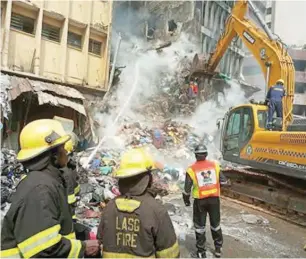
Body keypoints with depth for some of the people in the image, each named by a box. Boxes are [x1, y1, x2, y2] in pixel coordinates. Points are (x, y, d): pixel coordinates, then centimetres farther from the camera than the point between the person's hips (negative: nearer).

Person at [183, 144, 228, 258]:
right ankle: (218, 249, 32)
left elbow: (187, 189, -9)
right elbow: (223, 181, 0)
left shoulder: (192, 169, -12)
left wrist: (186, 200, 8)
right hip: (214, 199, 3)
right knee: (215, 224, 20)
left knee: (200, 226, 13)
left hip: (200, 201, -2)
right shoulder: (215, 165, -5)